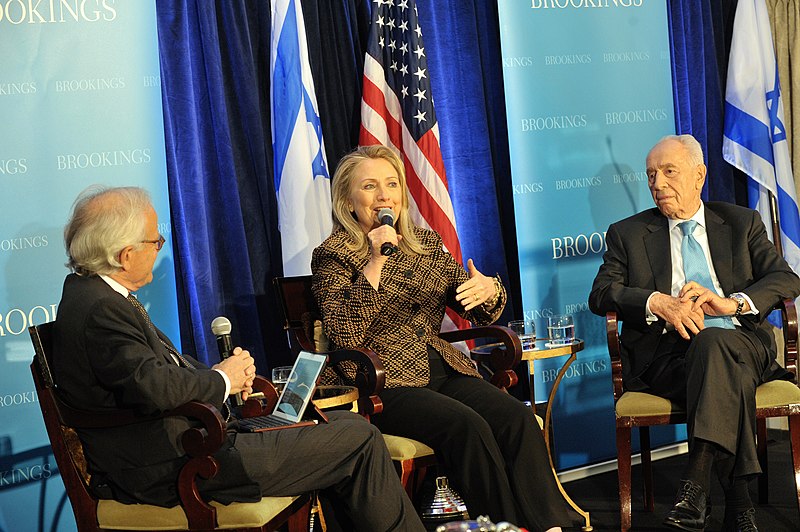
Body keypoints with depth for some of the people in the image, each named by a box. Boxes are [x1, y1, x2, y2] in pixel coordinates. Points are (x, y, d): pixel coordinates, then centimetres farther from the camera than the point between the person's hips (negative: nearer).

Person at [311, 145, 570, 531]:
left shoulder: (425, 243, 16)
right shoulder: (332, 257, 1)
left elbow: (480, 312, 17)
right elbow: (344, 334, -15)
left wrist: (489, 290, -8)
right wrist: (375, 263, -18)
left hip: (443, 369, 5)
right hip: (384, 384, -5)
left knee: (517, 418, -22)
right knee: (467, 425, -31)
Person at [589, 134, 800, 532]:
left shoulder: (742, 224, 20)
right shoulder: (627, 234, 18)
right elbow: (600, 294, 4)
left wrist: (732, 303, -12)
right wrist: (657, 302, -16)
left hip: (738, 341, 1)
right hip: (666, 355, 0)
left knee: (712, 342, -37)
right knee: (728, 376, -34)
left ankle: (695, 483, -43)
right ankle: (737, 499, -38)